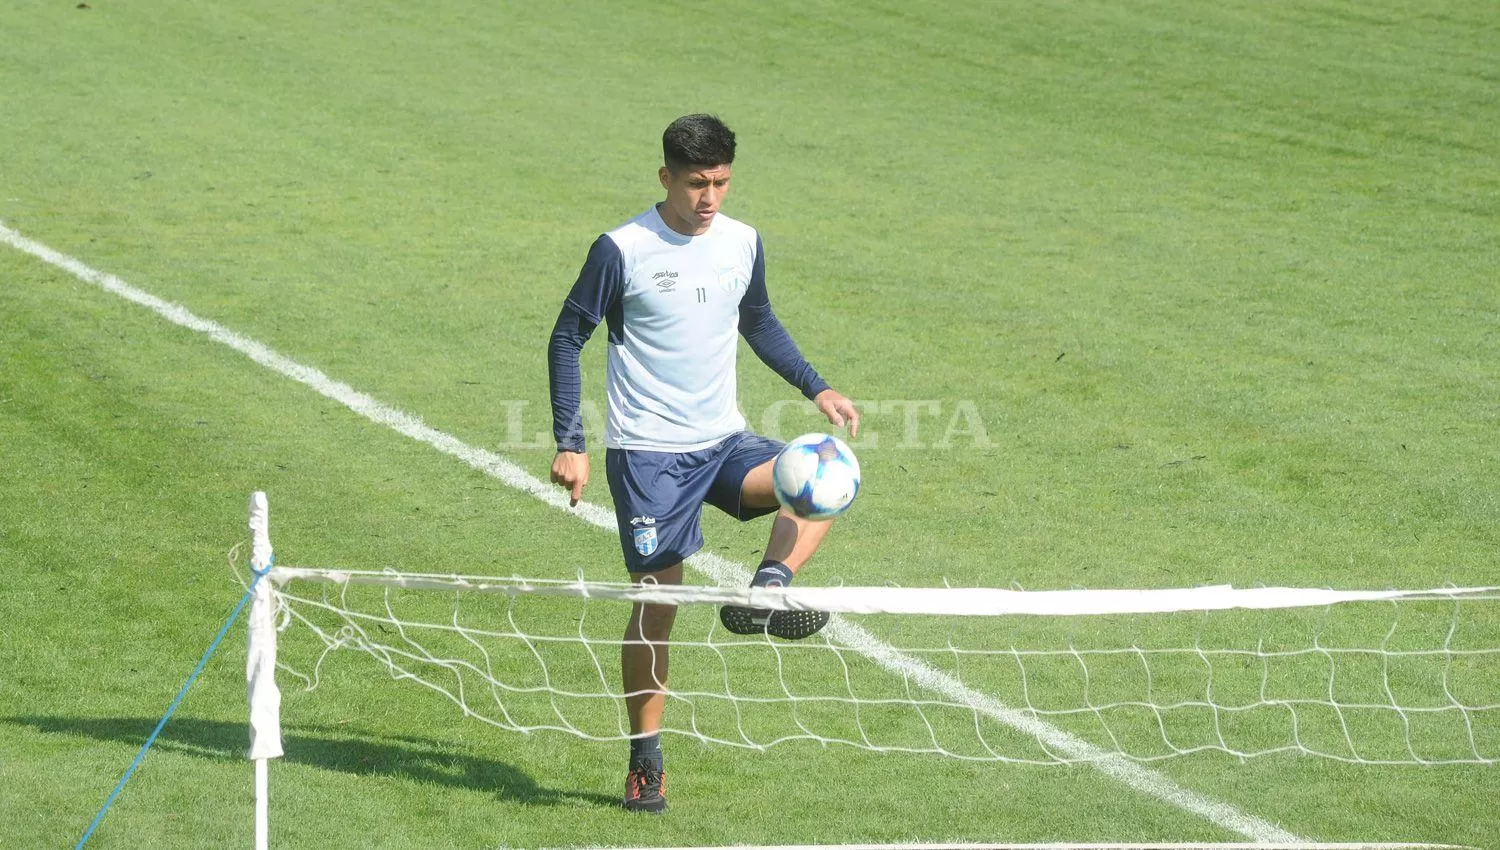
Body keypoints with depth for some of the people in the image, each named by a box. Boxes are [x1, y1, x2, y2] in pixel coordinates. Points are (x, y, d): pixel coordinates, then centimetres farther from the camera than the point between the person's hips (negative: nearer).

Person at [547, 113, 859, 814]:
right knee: (657, 599, -3)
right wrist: (569, 445, -9)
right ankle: (645, 762, 9)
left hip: (724, 442, 5)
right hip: (648, 450, -5)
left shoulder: (742, 243, 4)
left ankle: (764, 594, -30)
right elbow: (567, 338, -3)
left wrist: (817, 390, 12)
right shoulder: (622, 250, -11)